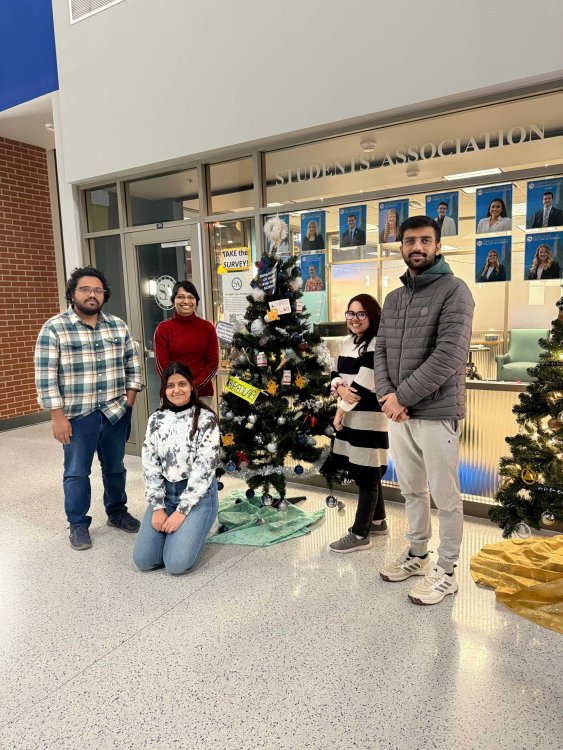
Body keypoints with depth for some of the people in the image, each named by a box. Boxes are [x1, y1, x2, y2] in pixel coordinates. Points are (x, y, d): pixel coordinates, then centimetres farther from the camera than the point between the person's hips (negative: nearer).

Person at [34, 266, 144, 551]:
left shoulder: (118, 326, 5)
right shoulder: (54, 328, -8)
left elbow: (132, 363, 11)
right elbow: (46, 377, -10)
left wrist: (130, 398, 3)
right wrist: (58, 417, -12)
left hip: (116, 412, 4)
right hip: (78, 415, -3)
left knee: (115, 467, 17)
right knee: (77, 472, 8)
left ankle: (117, 512, 35)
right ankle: (78, 524, 25)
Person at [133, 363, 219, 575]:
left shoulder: (206, 419, -11)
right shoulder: (156, 420, 2)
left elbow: (204, 468, -15)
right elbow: (150, 465, 0)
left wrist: (182, 510, -17)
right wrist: (158, 507, -7)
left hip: (198, 495, -4)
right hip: (165, 493, 4)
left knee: (176, 563, -16)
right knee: (143, 560, -6)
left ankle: (191, 530, 14)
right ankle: (174, 530, 21)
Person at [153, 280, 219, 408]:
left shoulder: (207, 327, 5)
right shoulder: (163, 328, 3)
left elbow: (213, 362, 3)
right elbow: (161, 365, 0)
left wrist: (195, 386, -10)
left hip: (203, 393, 1)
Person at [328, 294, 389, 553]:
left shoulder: (378, 345, -14)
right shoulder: (348, 343, 13)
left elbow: (364, 385, -19)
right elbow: (336, 375, 12)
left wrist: (340, 410, -10)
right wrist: (340, 388, -11)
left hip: (369, 420, -8)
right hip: (351, 417, 8)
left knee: (366, 475, 0)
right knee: (367, 473, 18)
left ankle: (360, 534, 11)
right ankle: (378, 521, 33)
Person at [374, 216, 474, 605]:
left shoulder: (454, 290, -8)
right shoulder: (392, 299, 12)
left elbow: (449, 355, -19)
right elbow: (381, 351, 9)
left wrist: (402, 396, -16)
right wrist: (387, 395, -9)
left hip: (437, 414, -6)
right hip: (398, 413, 6)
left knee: (445, 496, 7)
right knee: (411, 490, 19)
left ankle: (446, 572, 24)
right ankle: (418, 554, 37)